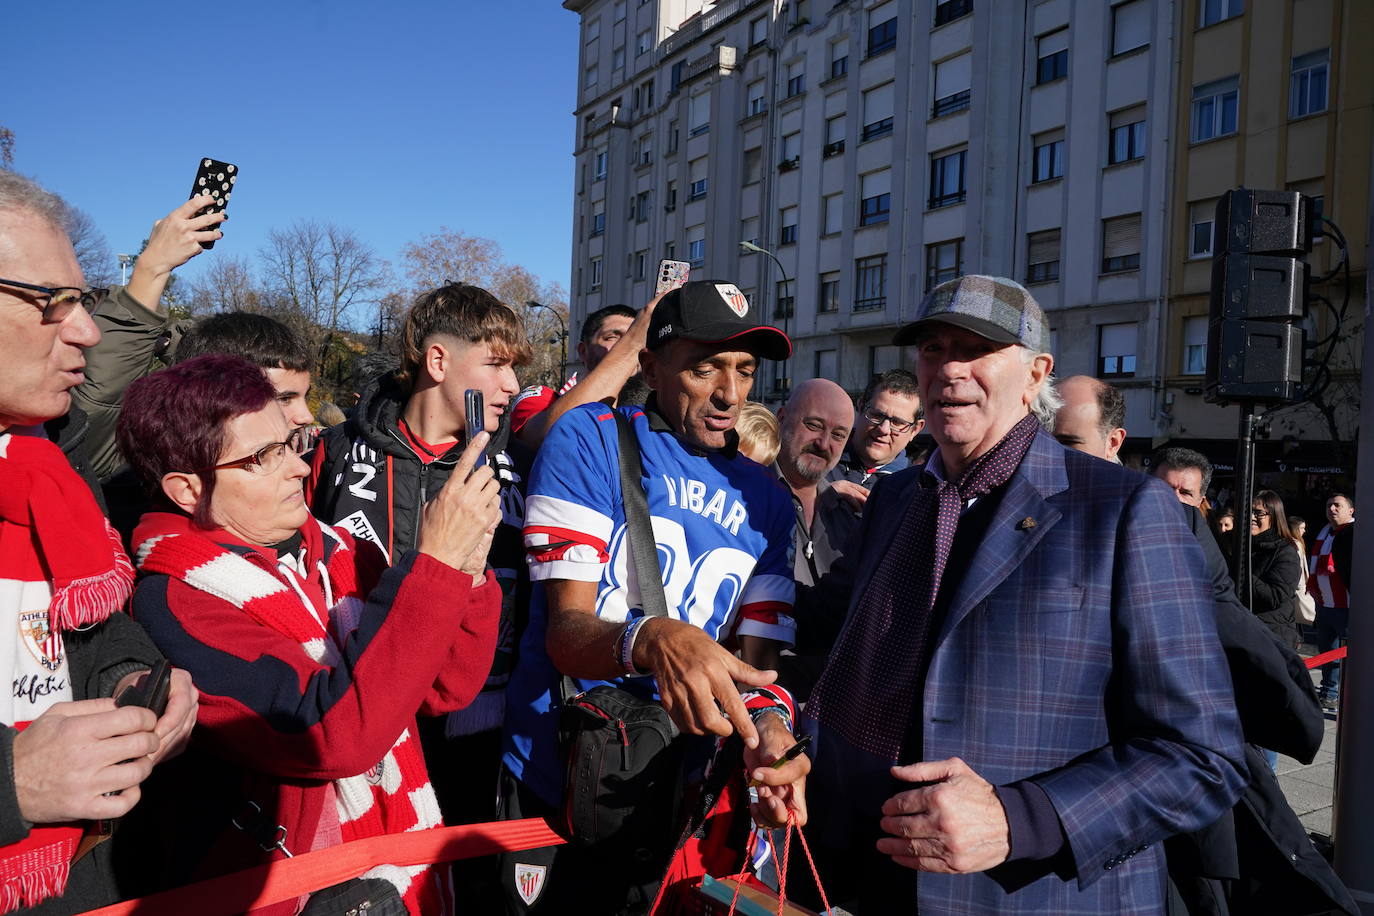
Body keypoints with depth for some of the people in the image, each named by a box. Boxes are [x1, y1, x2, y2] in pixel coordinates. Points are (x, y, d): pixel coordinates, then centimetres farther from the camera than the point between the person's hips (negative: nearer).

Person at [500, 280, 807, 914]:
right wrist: (652, 641, -38)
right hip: (550, 791, -3)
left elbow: (758, 657, 0)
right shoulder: (591, 440, -10)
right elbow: (565, 630, -17)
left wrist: (769, 727, -23)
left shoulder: (766, 500, 4)